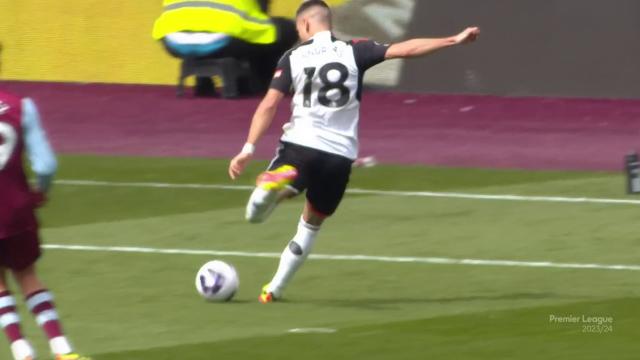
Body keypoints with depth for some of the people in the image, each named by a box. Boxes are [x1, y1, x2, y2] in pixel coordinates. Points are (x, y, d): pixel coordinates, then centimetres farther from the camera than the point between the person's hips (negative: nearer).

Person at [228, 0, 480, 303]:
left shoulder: (293, 58, 4)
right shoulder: (353, 52, 4)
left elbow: (269, 105, -2)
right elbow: (405, 50, -3)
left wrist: (249, 148, -1)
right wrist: (455, 40, 2)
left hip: (300, 145, -2)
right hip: (340, 155, 2)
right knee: (312, 224, 22)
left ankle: (273, 186, -27)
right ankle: (275, 288, 23)